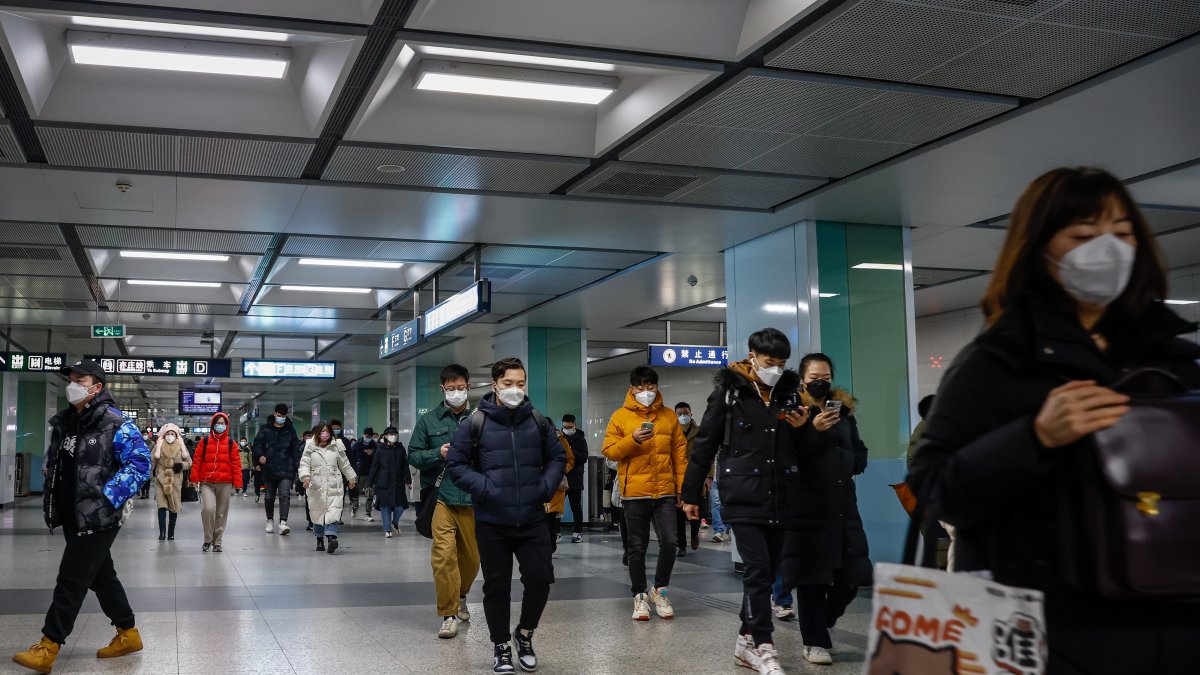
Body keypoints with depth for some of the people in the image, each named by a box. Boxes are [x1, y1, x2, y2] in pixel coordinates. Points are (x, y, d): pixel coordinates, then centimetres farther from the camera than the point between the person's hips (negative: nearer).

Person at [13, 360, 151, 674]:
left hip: (98, 518, -8)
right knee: (101, 575, 15)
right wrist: (52, 496, 14)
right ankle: (128, 634, 26)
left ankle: (48, 648, 1)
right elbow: (54, 461, 26)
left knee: (71, 579, -5)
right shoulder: (63, 422, 10)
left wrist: (107, 498, -20)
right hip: (73, 516, 8)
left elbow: (141, 463, -17)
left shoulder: (115, 423, -14)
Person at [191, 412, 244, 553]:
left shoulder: (231, 443, 6)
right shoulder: (205, 441, 6)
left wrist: (237, 483, -1)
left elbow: (236, 463, 4)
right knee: (208, 509, -18)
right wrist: (195, 479, -1)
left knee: (221, 513, 6)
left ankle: (217, 541, 20)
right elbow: (197, 460, 5)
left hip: (225, 484, 1)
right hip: (207, 483, -1)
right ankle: (208, 539, 0)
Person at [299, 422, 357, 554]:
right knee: (317, 512, 8)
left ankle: (331, 537, -27)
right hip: (316, 486, 0)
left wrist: (352, 478, 24)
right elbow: (304, 463, -1)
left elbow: (345, 464, 18)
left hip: (334, 486, 0)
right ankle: (320, 539, 23)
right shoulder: (310, 447, 4)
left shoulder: (337, 447, 8)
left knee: (333, 511, -15)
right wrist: (305, 476, -18)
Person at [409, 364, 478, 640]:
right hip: (441, 497, -1)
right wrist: (438, 454, -10)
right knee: (444, 554, -13)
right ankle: (449, 615, -2)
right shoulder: (429, 420, 6)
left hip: (472, 499, 1)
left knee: (472, 556, 12)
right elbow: (413, 455, 7)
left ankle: (461, 597, 41)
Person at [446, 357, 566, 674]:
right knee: (497, 586, 7)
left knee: (540, 578, 1)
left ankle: (524, 633, 27)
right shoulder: (476, 422, -4)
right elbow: (455, 463, -2)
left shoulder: (537, 421, 5)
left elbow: (557, 458, 15)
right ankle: (501, 647, 24)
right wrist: (483, 488, -14)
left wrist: (546, 485, -2)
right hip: (491, 521, -2)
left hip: (532, 519, 2)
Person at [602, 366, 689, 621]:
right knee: (637, 548, 6)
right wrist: (633, 440, -18)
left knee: (670, 542, -7)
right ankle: (640, 596, 18)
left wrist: (682, 487, 5)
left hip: (665, 492, 1)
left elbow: (680, 454, 10)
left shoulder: (669, 416, 9)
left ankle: (660, 590, 14)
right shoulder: (620, 416, 3)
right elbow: (609, 451, -2)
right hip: (634, 493, -1)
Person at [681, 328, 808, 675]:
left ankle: (746, 641, 23)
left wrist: (801, 428, -4)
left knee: (766, 572, 10)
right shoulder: (729, 391, -3)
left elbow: (800, 450, 18)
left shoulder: (789, 392, 9)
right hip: (743, 498, -5)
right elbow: (705, 445, -1)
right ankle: (764, 647, -4)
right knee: (757, 568, -11)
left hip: (779, 500, 5)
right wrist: (691, 495, 0)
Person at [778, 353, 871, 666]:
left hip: (843, 506, 5)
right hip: (808, 506, -5)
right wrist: (814, 429, -21)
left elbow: (860, 456, 21)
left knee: (850, 578, 5)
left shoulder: (844, 410, 14)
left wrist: (844, 464, 1)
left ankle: (822, 621, 30)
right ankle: (814, 641, 10)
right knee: (813, 579, -2)